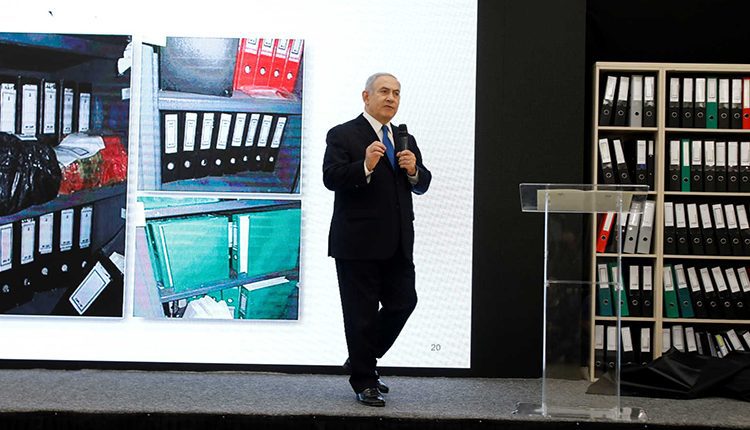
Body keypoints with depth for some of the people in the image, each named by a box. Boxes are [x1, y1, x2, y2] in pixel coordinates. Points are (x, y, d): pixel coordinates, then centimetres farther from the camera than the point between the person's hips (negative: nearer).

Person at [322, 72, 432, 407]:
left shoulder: (405, 139, 17)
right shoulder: (342, 135, -3)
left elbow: (422, 185, 14)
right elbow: (331, 178, -15)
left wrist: (414, 170, -8)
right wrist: (365, 166, -29)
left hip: (398, 242, 6)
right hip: (357, 242, -6)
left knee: (403, 302, 7)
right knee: (362, 313, 1)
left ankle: (360, 361, 27)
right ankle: (364, 381, 14)